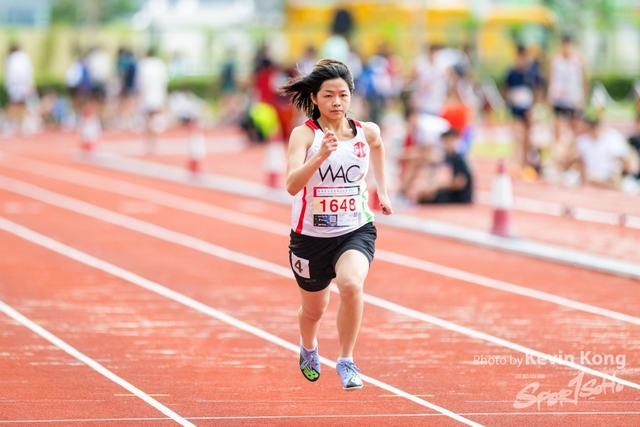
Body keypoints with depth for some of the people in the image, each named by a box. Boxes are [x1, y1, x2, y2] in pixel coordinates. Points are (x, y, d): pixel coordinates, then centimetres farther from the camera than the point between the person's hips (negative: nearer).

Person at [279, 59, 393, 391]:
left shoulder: (367, 133, -5)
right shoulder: (304, 134, -16)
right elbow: (292, 185, -32)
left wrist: (382, 189, 21)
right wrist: (321, 155, -46)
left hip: (356, 230, 1)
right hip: (311, 235, -1)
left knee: (351, 284, -30)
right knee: (314, 309, 18)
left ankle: (346, 361, -12)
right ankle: (308, 349, 55)